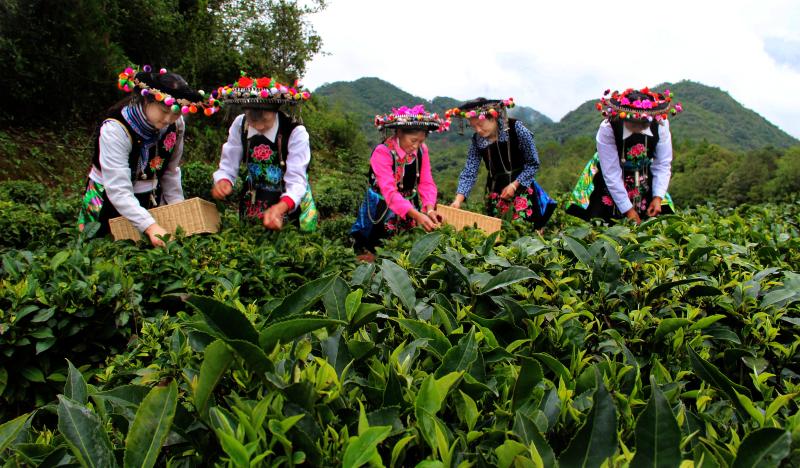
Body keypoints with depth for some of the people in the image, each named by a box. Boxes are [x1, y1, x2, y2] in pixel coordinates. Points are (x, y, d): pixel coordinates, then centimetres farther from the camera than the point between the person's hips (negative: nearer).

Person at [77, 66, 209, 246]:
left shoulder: (176, 125, -12)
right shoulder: (115, 130, -27)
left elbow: (171, 172, 0)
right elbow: (119, 191, -32)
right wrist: (150, 226, -42)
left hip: (151, 200, 4)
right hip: (109, 202, -4)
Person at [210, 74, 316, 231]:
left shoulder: (295, 132, -23)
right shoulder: (239, 125, -12)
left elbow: (297, 181, -29)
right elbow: (228, 167, -8)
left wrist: (280, 208, -48)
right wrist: (223, 181, -32)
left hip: (290, 202, -3)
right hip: (252, 205, 3)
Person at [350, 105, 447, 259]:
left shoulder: (421, 150, -6)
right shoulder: (382, 152, -25)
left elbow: (426, 183, -10)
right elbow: (390, 192, -32)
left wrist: (429, 209, -29)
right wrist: (417, 215, -43)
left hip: (409, 208, 5)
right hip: (382, 210, -5)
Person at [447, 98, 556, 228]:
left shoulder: (516, 129, -16)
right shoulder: (477, 140, -6)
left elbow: (533, 164, -9)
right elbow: (469, 172, -10)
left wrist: (514, 185, -18)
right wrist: (458, 200, -23)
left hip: (521, 188, -3)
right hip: (495, 193, 4)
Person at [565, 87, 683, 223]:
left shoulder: (660, 125, -21)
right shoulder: (607, 129, -29)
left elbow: (663, 165, -13)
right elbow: (611, 173, -26)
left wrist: (658, 197, -24)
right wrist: (628, 209, -25)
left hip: (644, 179, 3)